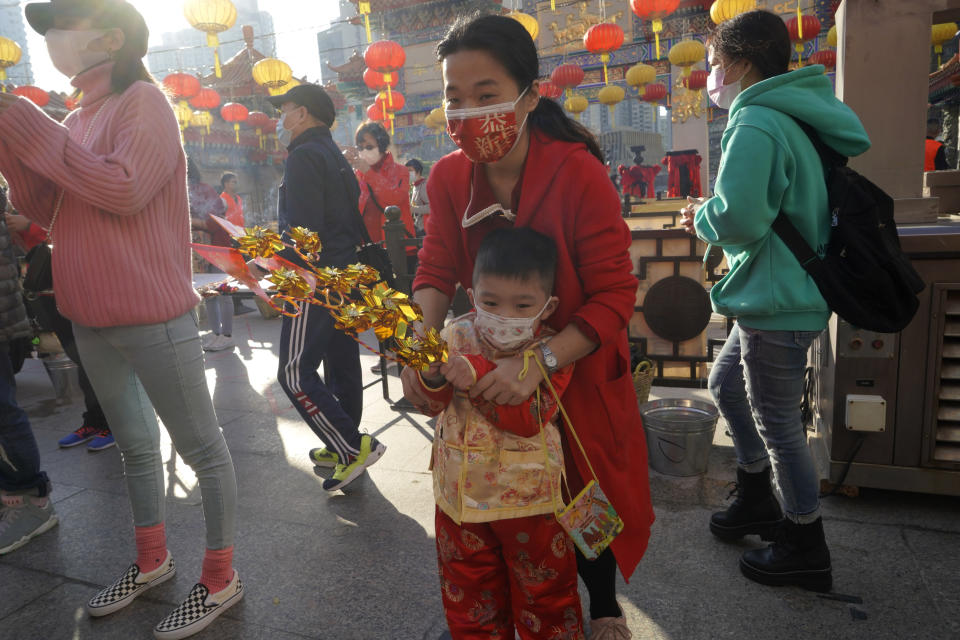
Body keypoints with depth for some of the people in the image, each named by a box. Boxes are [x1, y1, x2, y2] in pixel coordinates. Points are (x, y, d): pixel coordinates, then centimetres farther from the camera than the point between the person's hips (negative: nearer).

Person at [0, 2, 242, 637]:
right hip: (92, 317, 9)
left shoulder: (143, 100, -8)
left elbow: (124, 189, -23)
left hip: (151, 316, -9)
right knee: (135, 445, 20)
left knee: (201, 447, 2)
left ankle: (221, 580, 17)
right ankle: (153, 561, 38)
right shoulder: (81, 118, 15)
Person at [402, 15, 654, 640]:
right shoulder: (449, 177, -11)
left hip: (578, 364, -3)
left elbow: (614, 297, -27)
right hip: (496, 365, 4)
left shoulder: (579, 173, -26)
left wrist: (541, 360, -40)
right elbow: (436, 270, -9)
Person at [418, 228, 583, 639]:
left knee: (543, 590, 17)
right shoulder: (457, 337, -7)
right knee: (467, 590, 22)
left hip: (526, 496, -3)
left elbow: (529, 416, -28)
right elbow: (434, 405, -4)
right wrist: (432, 377, -27)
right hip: (460, 493, 4)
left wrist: (479, 375, -35)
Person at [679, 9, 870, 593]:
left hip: (777, 304, -10)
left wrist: (701, 217, -8)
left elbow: (739, 217, -30)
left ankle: (807, 551, 24)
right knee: (727, 385, 23)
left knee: (778, 425, 4)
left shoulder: (756, 123, -18)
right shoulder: (794, 118, 14)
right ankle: (757, 501, 39)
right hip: (778, 296, 10)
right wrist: (715, 216, 9)